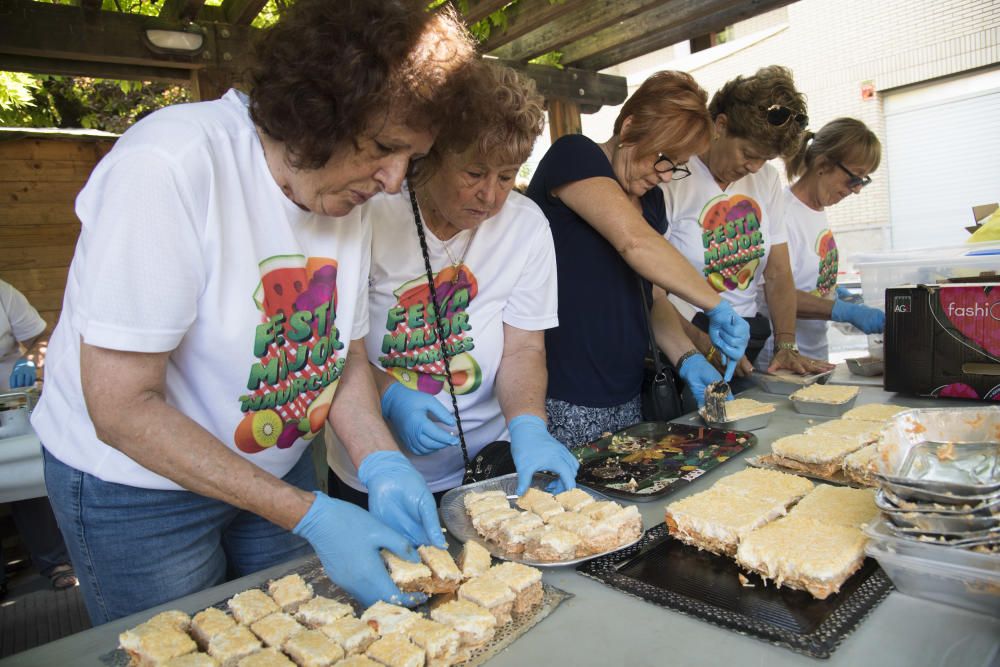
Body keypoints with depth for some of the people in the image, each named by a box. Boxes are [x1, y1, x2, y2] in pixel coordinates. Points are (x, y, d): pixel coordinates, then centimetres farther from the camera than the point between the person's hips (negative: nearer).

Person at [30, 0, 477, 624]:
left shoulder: (352, 194, -7)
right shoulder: (169, 164, -27)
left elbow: (346, 355, 0)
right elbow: (122, 409, -27)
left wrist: (382, 465, -17)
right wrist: (310, 516, -29)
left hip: (280, 467, 6)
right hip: (140, 486, -5)